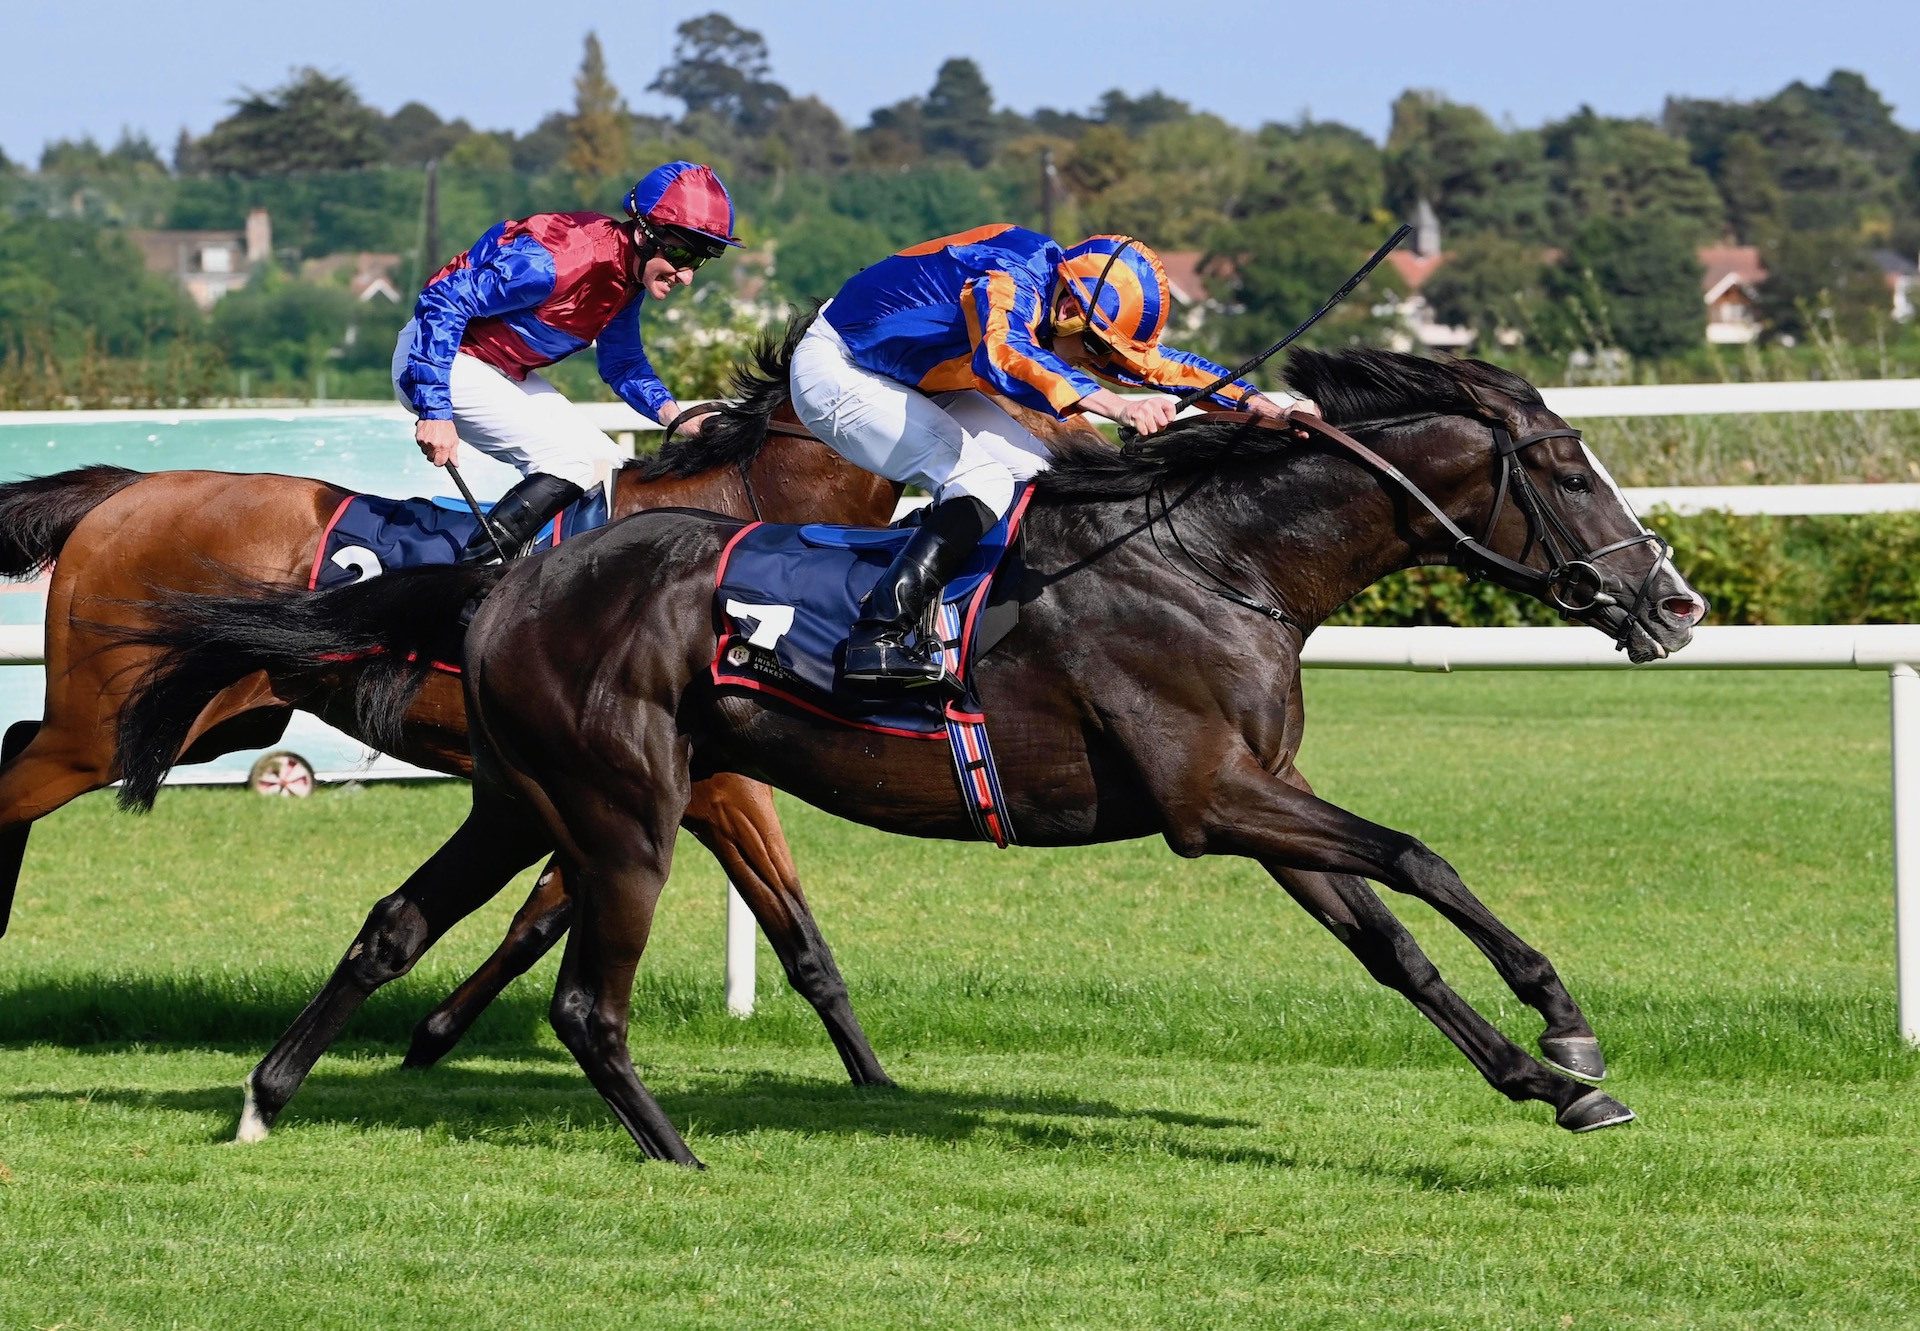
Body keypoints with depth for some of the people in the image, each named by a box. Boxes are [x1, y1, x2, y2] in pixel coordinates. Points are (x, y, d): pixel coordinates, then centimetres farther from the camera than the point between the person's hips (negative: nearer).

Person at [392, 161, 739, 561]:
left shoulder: (629, 278, -2)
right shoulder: (558, 260, -31)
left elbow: (622, 364, 12)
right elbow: (444, 302, -31)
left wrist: (674, 415, -8)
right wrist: (435, 411, -33)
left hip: (507, 373, 10)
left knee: (607, 466, 7)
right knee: (571, 460, -20)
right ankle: (475, 570, -17)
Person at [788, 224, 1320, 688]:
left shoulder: (1064, 289, -2)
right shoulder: (1008, 280, -30)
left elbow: (1157, 361, 5)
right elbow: (1005, 357, -51)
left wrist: (1266, 406, -4)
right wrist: (1119, 406, -61)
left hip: (911, 378, 10)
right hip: (834, 373, -10)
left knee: (1034, 471, 3)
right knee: (981, 477, -24)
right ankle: (880, 633, -32)